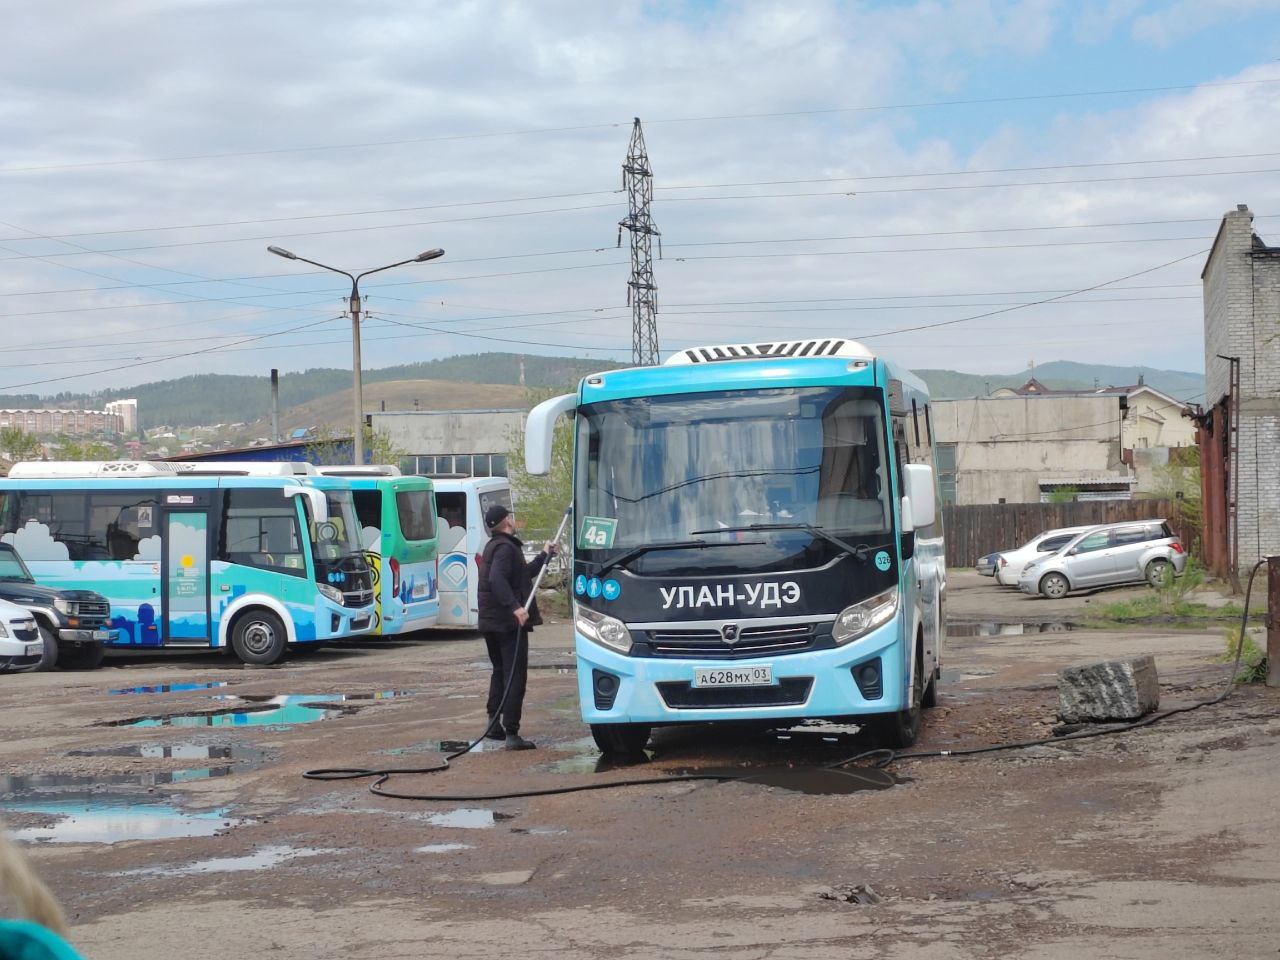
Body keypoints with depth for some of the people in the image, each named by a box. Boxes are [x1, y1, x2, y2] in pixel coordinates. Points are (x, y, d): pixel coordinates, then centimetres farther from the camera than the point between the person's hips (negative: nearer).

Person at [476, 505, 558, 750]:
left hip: (490, 622, 10)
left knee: (500, 671, 22)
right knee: (515, 676, -10)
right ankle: (511, 734, -15)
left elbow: (523, 574, 28)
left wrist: (544, 556, 33)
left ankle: (494, 724, 27)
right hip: (509, 622, -10)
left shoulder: (493, 546, 18)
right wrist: (515, 607, -36)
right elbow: (497, 579, -30)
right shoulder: (506, 547, -14)